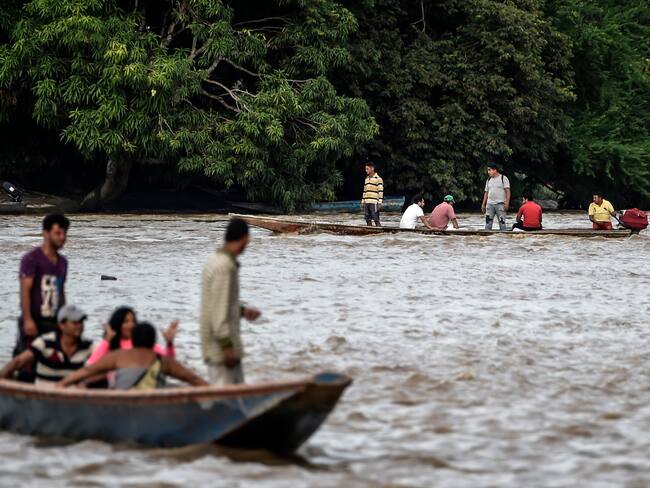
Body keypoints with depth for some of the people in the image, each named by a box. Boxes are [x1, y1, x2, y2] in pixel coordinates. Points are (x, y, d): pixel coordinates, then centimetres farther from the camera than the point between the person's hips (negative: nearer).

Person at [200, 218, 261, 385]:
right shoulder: (225, 267, -20)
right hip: (220, 345, -10)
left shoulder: (216, 260, 11)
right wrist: (227, 345, -22)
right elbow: (219, 312, -23)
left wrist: (242, 311, 19)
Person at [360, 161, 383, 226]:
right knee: (368, 220, 6)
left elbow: (380, 192, -8)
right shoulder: (366, 179, 18)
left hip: (374, 203, -7)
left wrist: (379, 203, -14)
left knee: (376, 220, -9)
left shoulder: (378, 179, -4)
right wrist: (362, 202, 17)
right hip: (366, 203, 7)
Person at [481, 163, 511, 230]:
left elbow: (507, 191, -5)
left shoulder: (503, 178, 1)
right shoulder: (489, 180, 17)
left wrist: (507, 203, -15)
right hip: (490, 204, 5)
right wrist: (483, 204, 14)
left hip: (500, 204, -5)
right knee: (488, 222, 0)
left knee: (502, 222, -5)